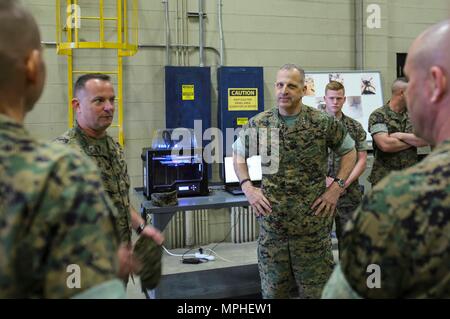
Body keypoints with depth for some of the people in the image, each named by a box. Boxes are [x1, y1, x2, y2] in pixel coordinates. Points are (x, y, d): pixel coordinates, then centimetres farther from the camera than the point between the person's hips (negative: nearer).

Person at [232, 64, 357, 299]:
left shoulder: (324, 122, -5)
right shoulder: (258, 123, 0)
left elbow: (349, 152, 9)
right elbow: (238, 154, 14)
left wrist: (337, 187, -3)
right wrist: (247, 187, 1)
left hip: (312, 223, -1)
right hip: (271, 223, 2)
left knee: (315, 288, 10)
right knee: (273, 290, 13)